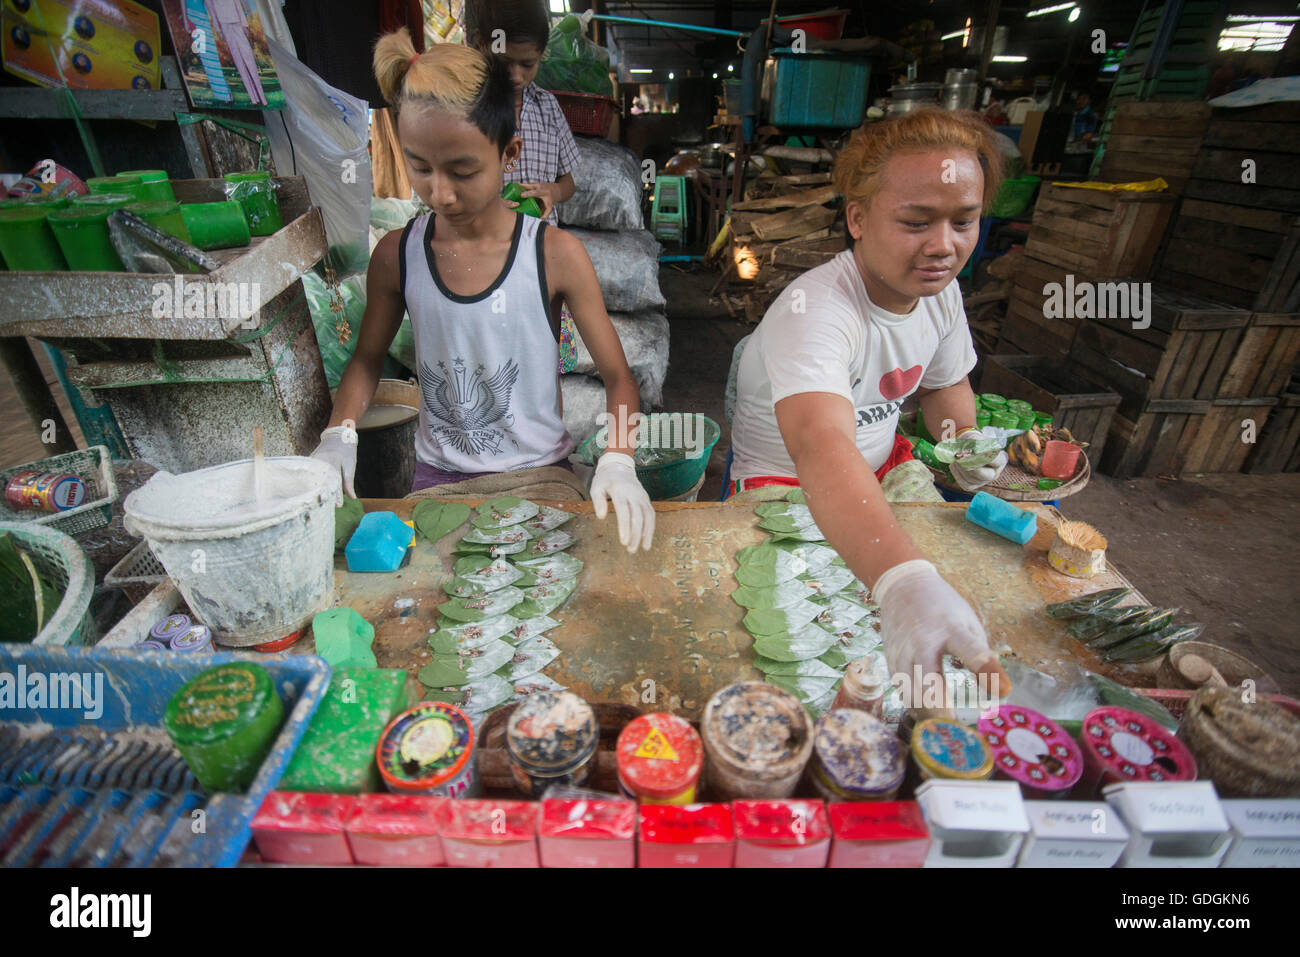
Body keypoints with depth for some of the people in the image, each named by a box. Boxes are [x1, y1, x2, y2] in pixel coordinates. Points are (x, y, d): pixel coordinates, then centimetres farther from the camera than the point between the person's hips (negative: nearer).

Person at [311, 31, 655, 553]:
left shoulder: (557, 254, -12)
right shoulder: (396, 255, -3)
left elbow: (618, 378, -7)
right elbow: (367, 360, 11)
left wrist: (617, 462, -25)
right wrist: (338, 436, -7)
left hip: (539, 471, -2)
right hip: (438, 474, 2)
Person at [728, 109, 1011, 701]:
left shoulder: (941, 293, -5)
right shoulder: (812, 312, -33)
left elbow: (944, 383, 15)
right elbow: (823, 449, -51)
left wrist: (965, 437, -8)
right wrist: (904, 582, -66)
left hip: (883, 465, 7)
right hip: (786, 483, -7)